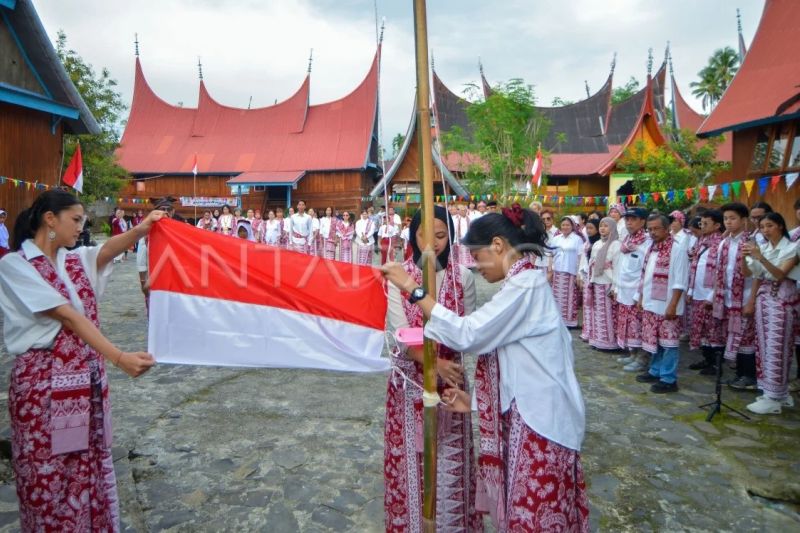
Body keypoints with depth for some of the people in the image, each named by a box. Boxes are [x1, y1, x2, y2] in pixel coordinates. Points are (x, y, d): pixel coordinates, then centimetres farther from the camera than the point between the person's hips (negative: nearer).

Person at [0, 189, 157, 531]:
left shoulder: (76, 261, 10)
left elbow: (110, 249, -12)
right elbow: (68, 316, -20)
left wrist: (140, 230, -33)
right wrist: (120, 358, -27)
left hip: (87, 378, 6)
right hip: (44, 383, -6)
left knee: (89, 468, 14)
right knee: (48, 474, 6)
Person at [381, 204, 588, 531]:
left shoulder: (525, 286, -17)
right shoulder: (525, 284, 14)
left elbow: (467, 334, -25)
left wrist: (413, 289, -21)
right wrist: (476, 401, 10)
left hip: (538, 420, -9)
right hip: (529, 416, 9)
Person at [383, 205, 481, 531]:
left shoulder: (463, 277, -3)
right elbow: (401, 334, -14)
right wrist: (435, 362, -28)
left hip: (451, 374, 1)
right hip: (411, 376, -1)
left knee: (451, 454, 12)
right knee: (411, 455, 9)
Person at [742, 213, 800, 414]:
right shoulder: (762, 248, 10)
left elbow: (780, 275, -19)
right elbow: (749, 273, 3)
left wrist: (761, 257, -32)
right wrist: (744, 257, -15)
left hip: (782, 299, -6)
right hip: (763, 297, 6)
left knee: (776, 347, -7)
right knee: (764, 345, 7)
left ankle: (773, 398, -1)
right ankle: (780, 393, 19)